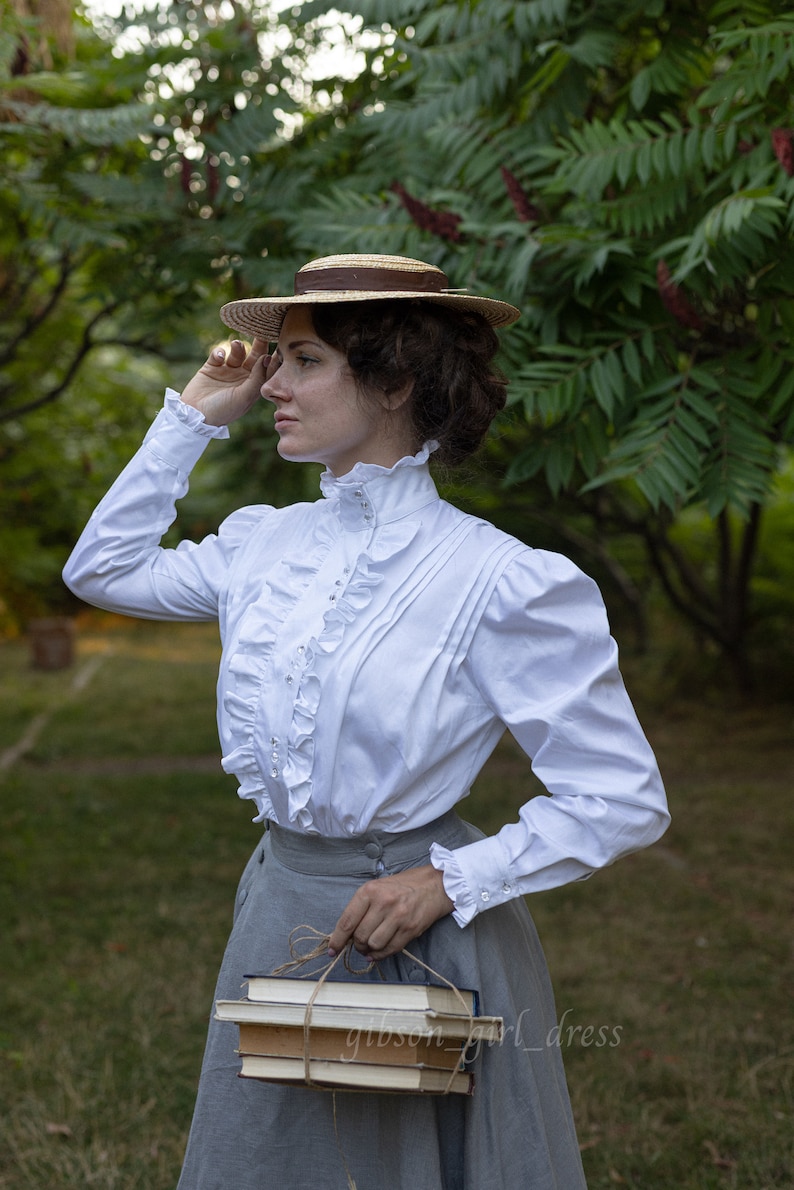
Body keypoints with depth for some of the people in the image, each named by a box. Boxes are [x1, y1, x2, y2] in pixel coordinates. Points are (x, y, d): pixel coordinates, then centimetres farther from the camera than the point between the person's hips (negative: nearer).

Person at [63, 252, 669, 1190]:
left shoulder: (500, 581, -17)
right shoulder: (265, 542, 2)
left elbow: (624, 801, -15)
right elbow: (102, 569, 16)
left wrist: (449, 882, -21)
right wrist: (193, 417, 8)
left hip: (425, 938, -6)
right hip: (278, 911, 6)